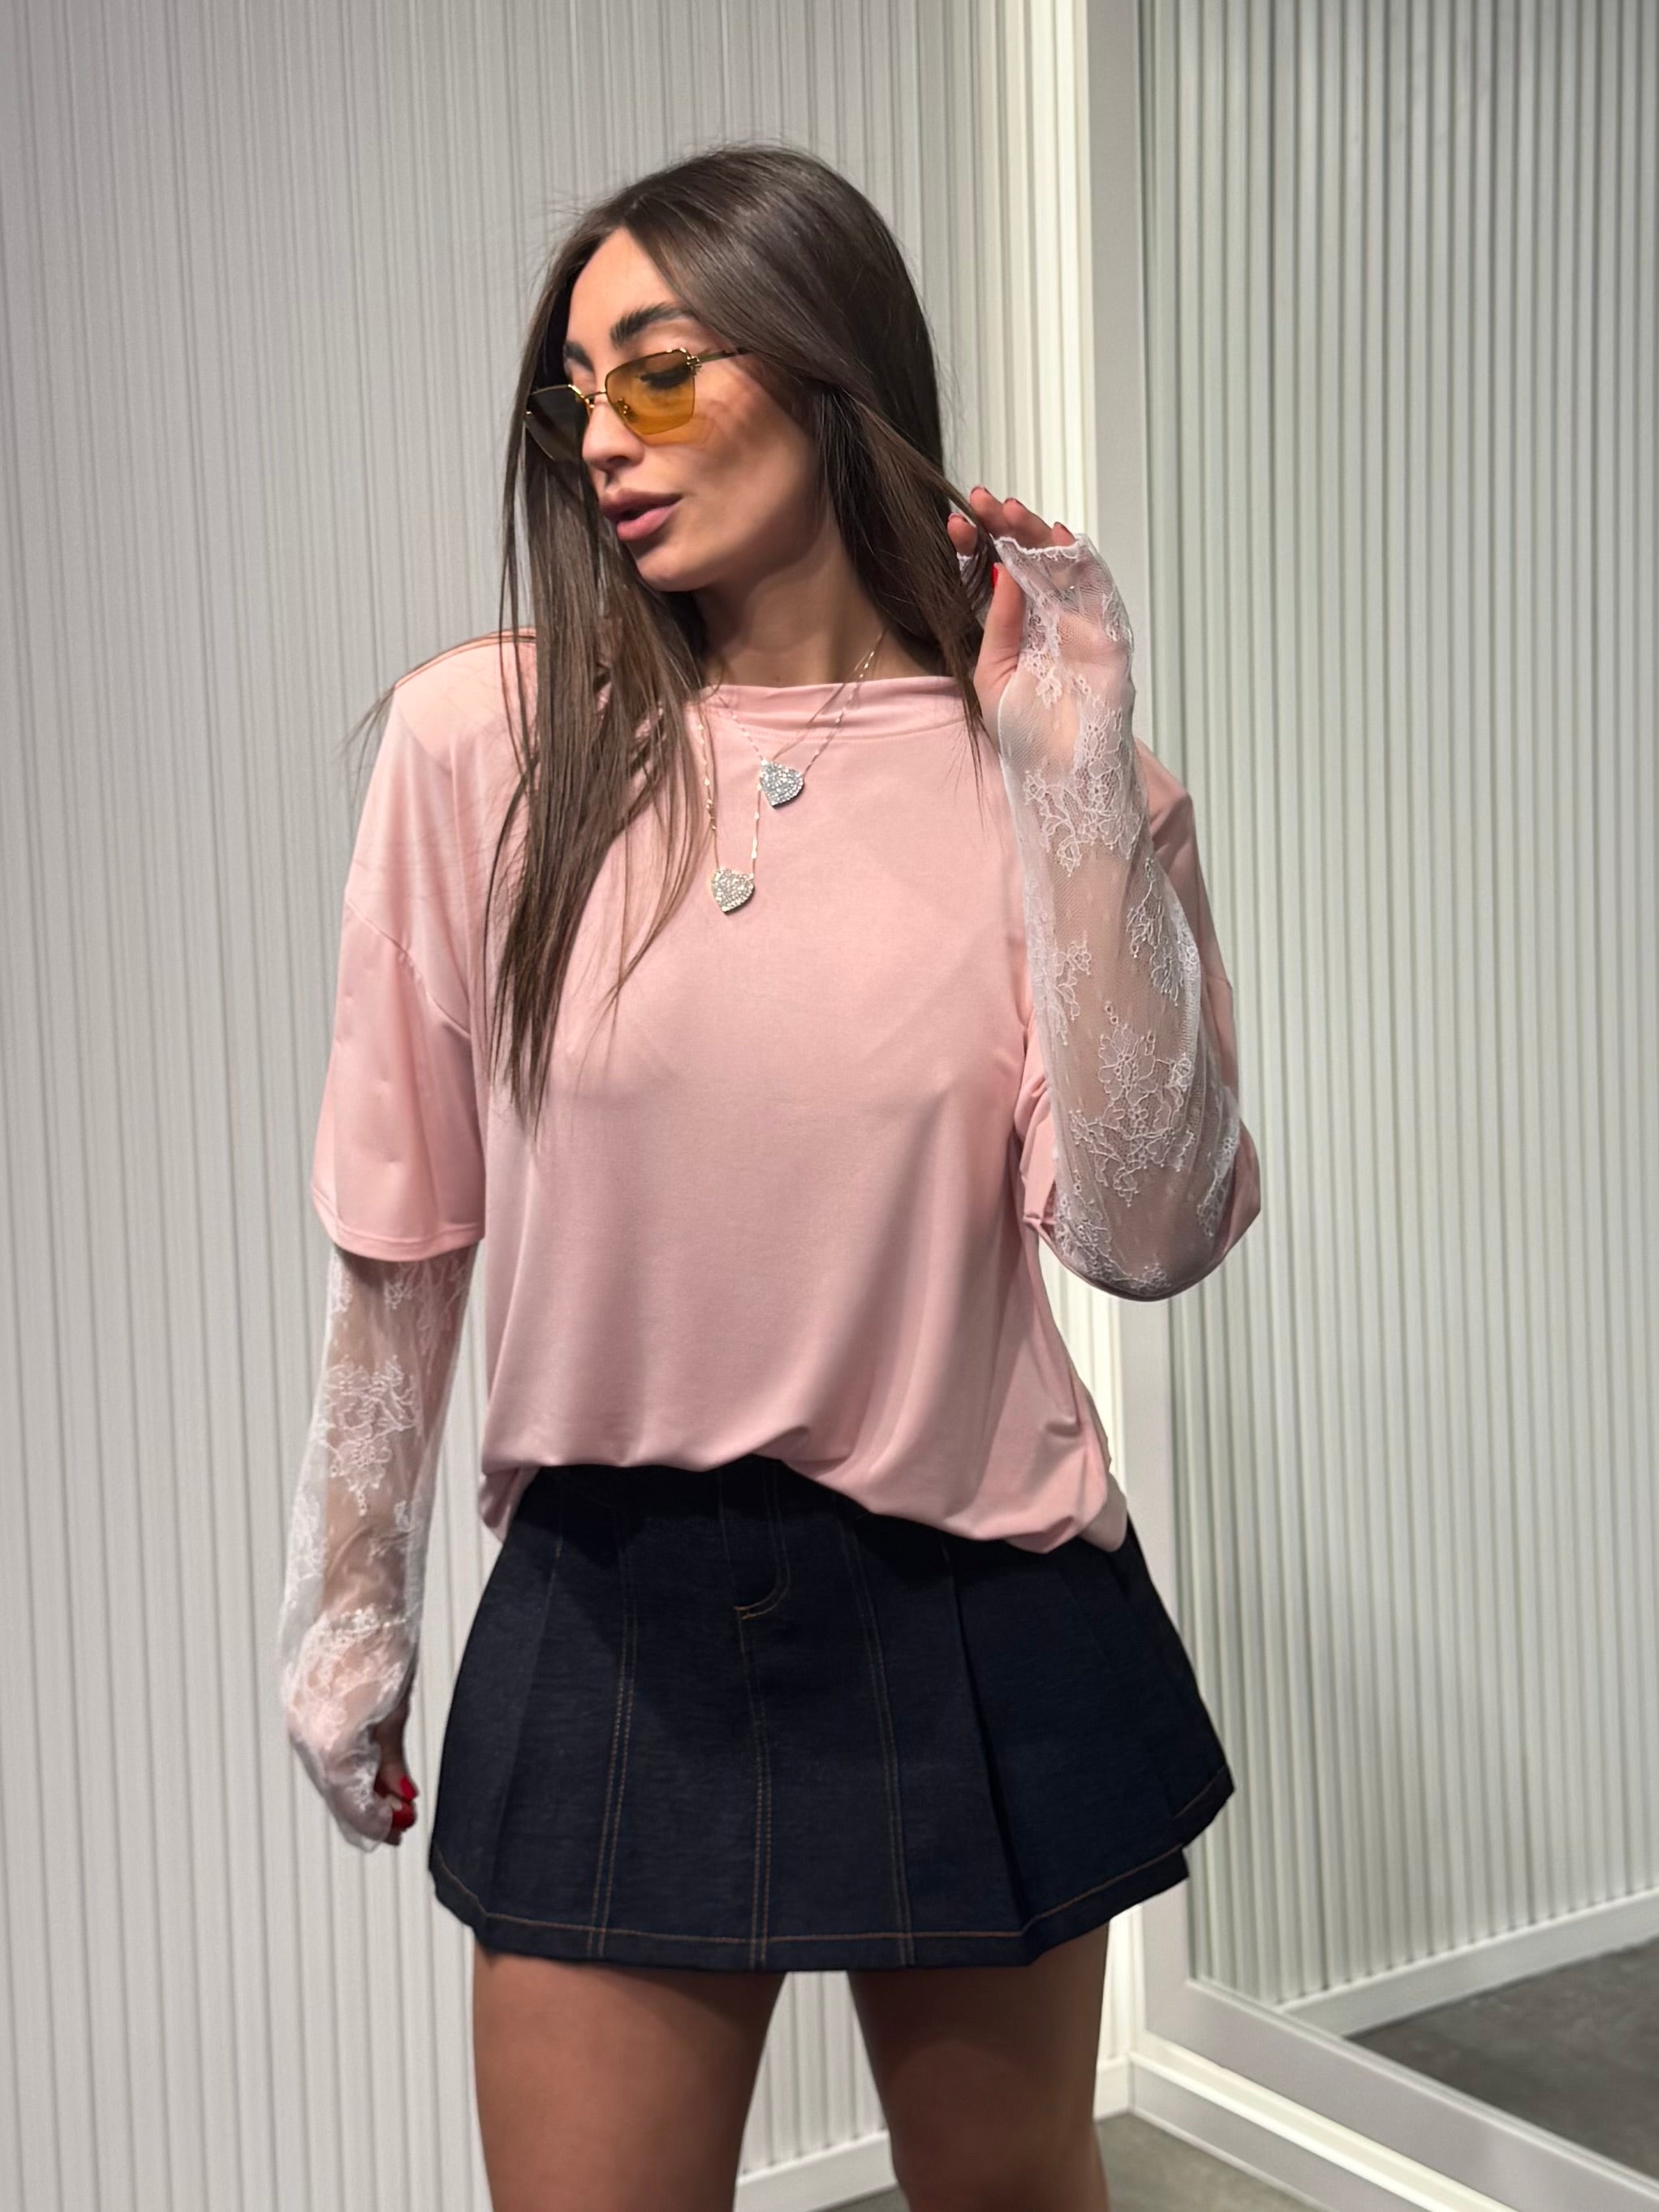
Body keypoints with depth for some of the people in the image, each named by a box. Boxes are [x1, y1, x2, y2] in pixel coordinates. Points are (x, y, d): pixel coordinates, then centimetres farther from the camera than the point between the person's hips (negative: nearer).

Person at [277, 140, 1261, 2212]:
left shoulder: (1044, 769, -4)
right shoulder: (483, 738, -6)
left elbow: (1146, 1233, -14)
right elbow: (399, 1232, 0)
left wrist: (1069, 780, -16)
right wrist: (348, 1609, 6)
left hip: (975, 1626, 1)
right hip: (607, 1625, 0)